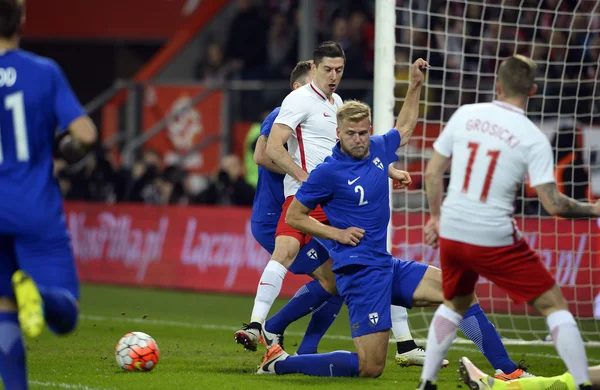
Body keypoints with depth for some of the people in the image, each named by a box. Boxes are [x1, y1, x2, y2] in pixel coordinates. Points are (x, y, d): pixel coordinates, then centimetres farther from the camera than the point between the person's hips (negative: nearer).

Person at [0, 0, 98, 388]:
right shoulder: (45, 72, -4)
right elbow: (85, 134, -11)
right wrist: (66, 146, 11)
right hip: (38, 211, -1)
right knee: (65, 316, 0)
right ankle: (39, 294, -34)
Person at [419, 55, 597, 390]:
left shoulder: (465, 115, 0)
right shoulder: (533, 138, -10)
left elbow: (432, 172, 6)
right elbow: (554, 204, -13)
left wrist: (437, 216, 21)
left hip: (451, 235, 4)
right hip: (495, 240, -4)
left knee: (455, 304, 30)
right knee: (554, 305, 8)